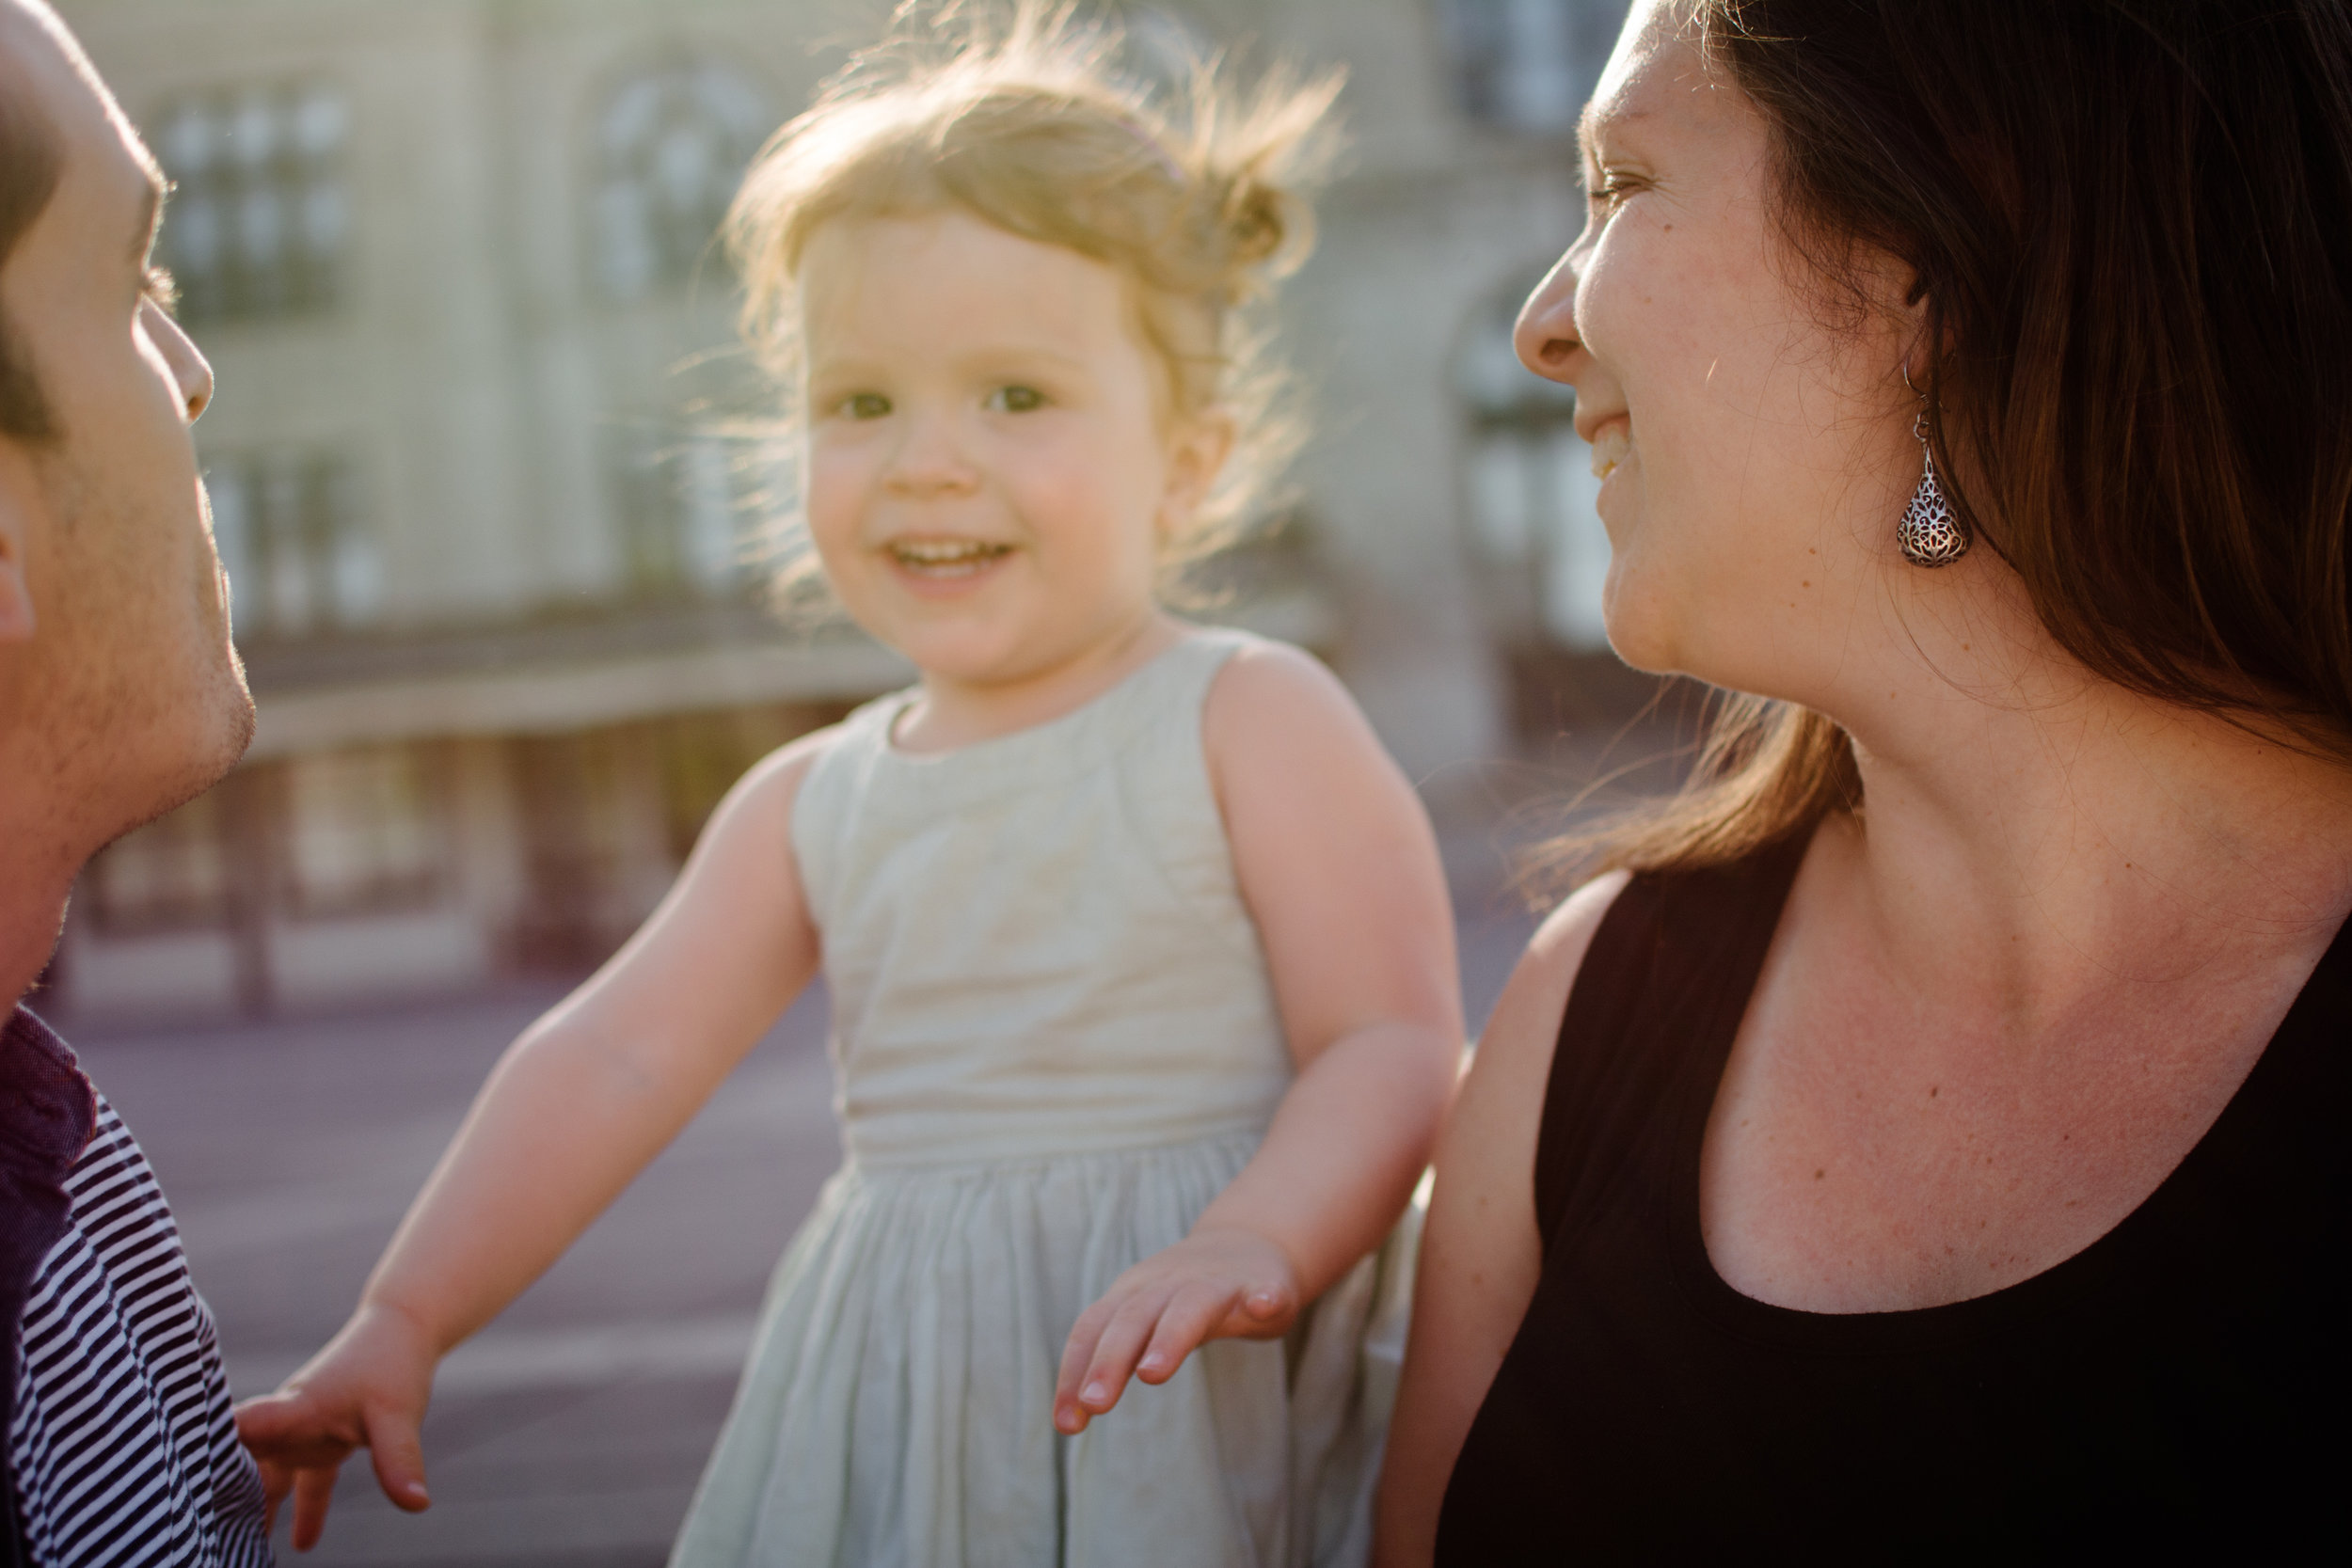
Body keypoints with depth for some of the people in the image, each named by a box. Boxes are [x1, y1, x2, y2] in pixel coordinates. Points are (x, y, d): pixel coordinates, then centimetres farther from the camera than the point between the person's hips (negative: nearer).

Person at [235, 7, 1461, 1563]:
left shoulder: (1251, 721, -7)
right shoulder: (811, 806, 7)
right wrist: (402, 1322, 4)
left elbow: (1394, 1045, -12)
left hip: (1210, 1394, -4)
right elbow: (616, 1059, 7)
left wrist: (1253, 1243, -29)